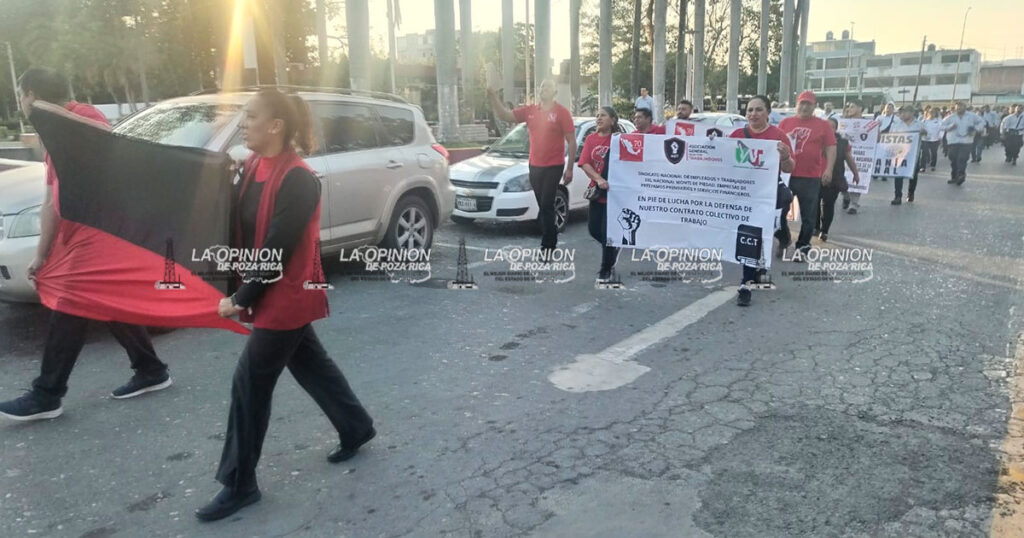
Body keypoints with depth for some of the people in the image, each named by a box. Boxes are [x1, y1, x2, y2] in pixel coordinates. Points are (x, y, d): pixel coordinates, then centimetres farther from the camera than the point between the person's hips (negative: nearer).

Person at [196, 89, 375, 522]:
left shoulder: (298, 180, -21)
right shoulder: (253, 167, 6)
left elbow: (278, 249, -23)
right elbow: (242, 230, 7)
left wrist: (241, 299, -18)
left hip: (286, 297, -9)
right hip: (274, 295, 9)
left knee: (250, 383, -3)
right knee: (310, 364, 20)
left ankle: (239, 485, 11)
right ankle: (357, 427, 39)